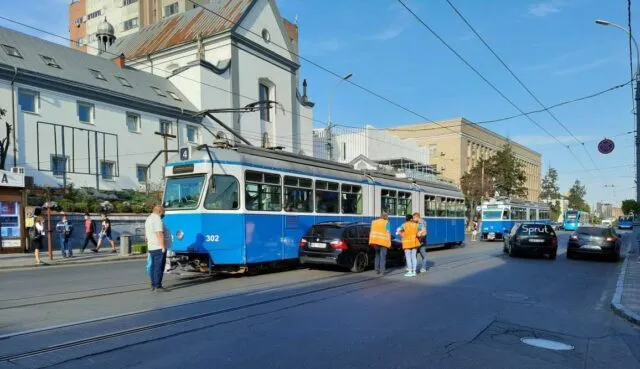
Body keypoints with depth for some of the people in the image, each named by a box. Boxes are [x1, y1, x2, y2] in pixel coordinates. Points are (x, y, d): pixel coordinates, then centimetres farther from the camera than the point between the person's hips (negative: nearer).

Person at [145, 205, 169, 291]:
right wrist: (163, 247, -21)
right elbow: (160, 234, -23)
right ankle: (158, 286, -5)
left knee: (154, 266, 15)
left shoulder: (148, 219, 17)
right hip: (159, 248, -10)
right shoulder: (157, 220, -16)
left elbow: (146, 234, 23)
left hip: (151, 248, 10)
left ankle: (153, 285, 20)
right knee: (159, 267, -6)